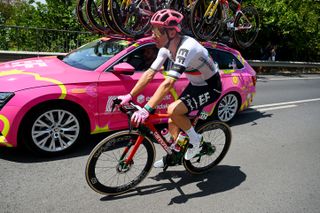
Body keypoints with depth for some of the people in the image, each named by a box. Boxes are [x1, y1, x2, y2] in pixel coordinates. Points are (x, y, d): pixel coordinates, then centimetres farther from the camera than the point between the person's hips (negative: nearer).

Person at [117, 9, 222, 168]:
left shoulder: (186, 47, -33)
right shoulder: (166, 47, -8)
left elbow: (168, 84, -42)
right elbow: (149, 73, -7)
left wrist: (146, 109, -45)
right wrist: (129, 96, -11)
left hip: (211, 87, -8)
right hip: (195, 85, 8)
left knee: (173, 110, -26)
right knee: (173, 122, 6)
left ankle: (196, 140, -1)